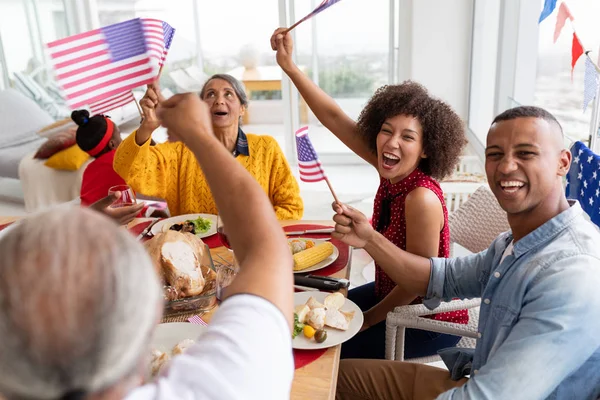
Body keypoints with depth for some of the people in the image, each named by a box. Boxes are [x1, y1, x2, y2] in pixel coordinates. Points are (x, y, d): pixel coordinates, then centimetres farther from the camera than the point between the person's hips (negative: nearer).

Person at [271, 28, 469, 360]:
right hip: (393, 295, 7)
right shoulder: (393, 171, -10)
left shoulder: (422, 198, -31)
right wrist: (289, 65, -11)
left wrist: (369, 319, -12)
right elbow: (334, 118, -9)